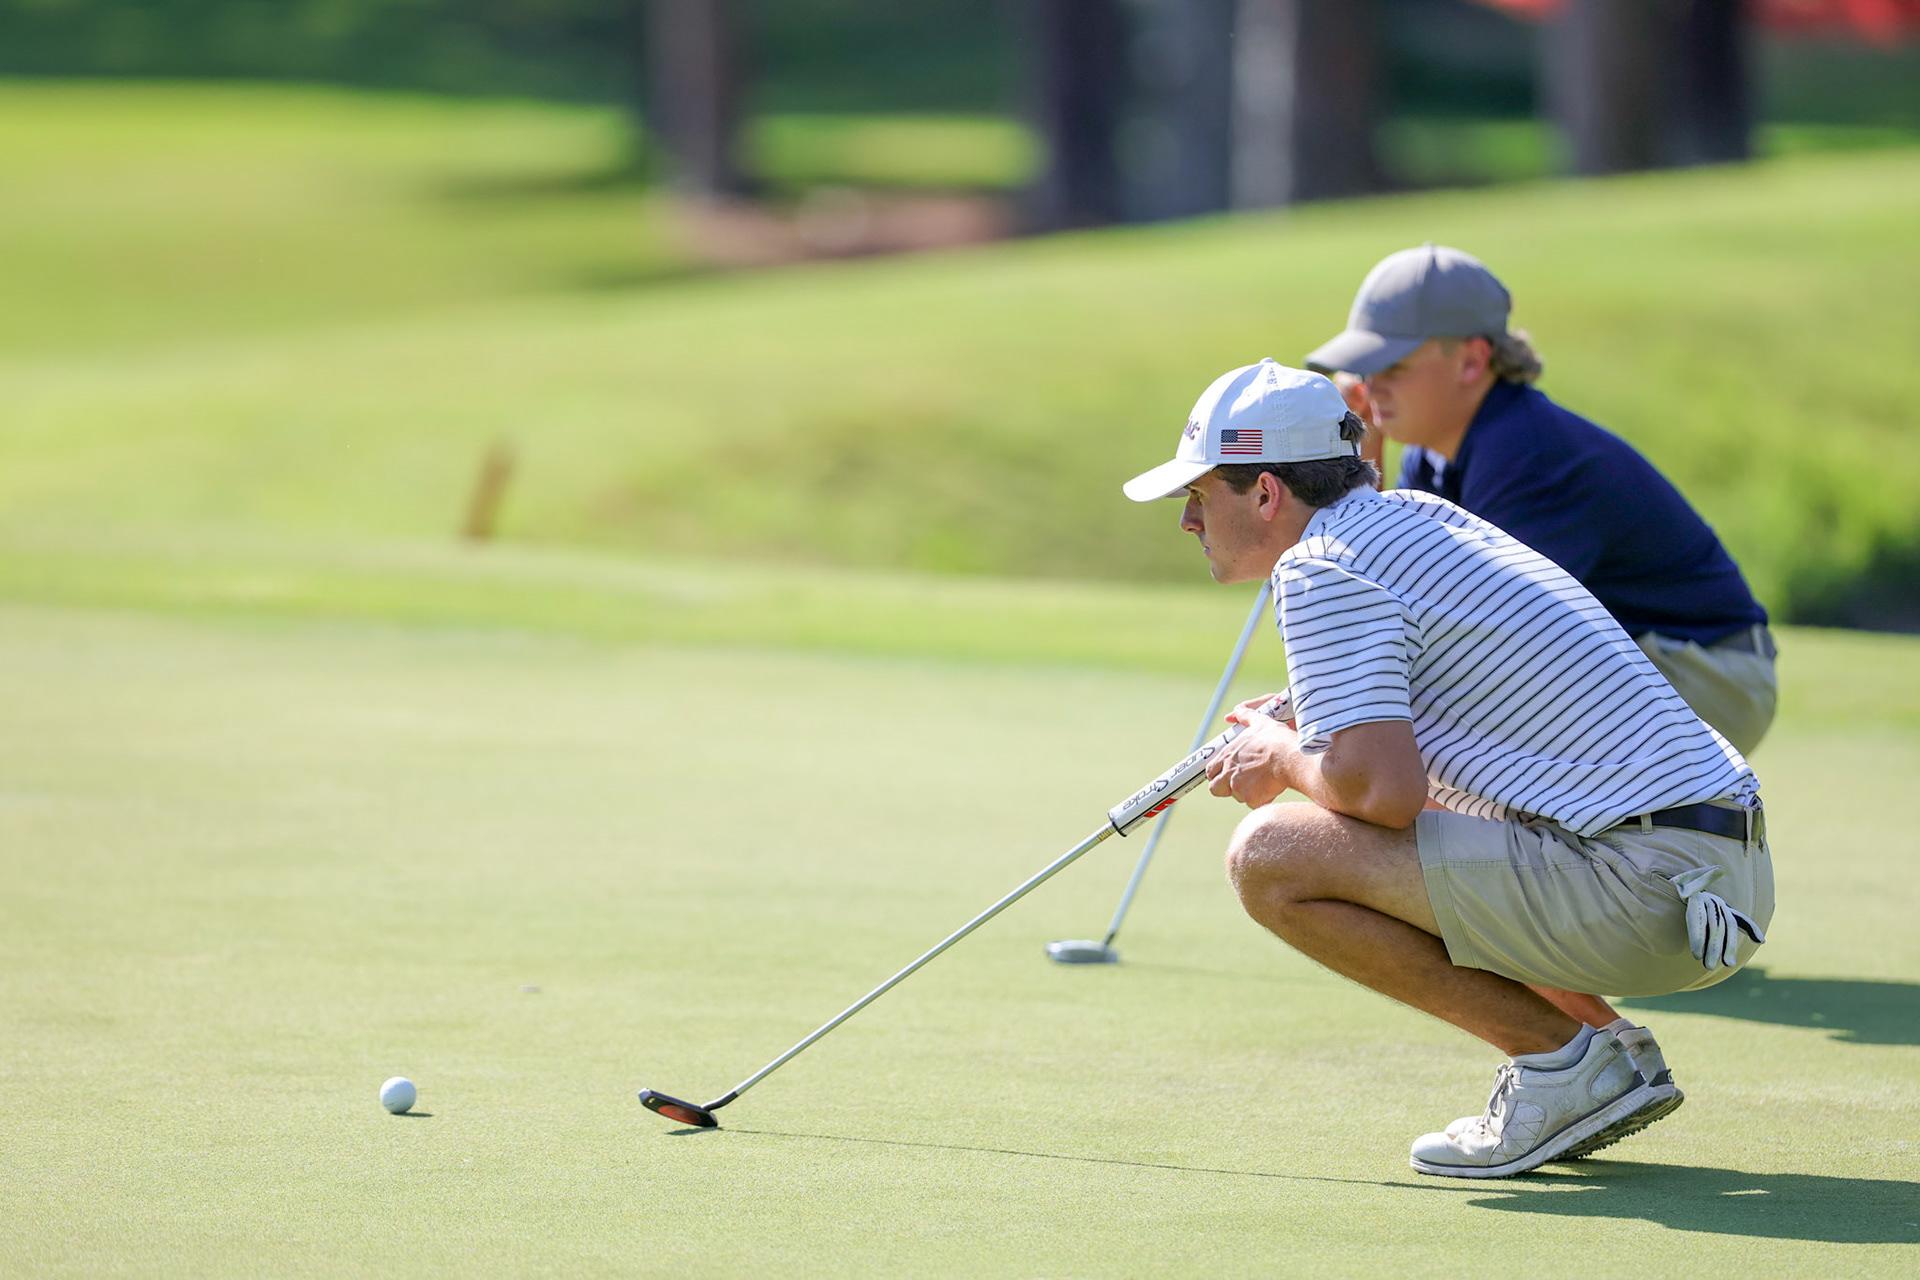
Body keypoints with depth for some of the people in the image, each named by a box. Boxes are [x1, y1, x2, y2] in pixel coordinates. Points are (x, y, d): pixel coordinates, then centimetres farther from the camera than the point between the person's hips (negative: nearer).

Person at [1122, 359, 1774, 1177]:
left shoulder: (1321, 570, -8)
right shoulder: (1417, 517, 21)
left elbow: (1381, 788, -20)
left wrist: (1283, 759, 1)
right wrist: (1305, 738, 21)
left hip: (1640, 889, -10)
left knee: (1272, 856, -12)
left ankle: (1564, 1057, -7)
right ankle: (1612, 1049, 14)